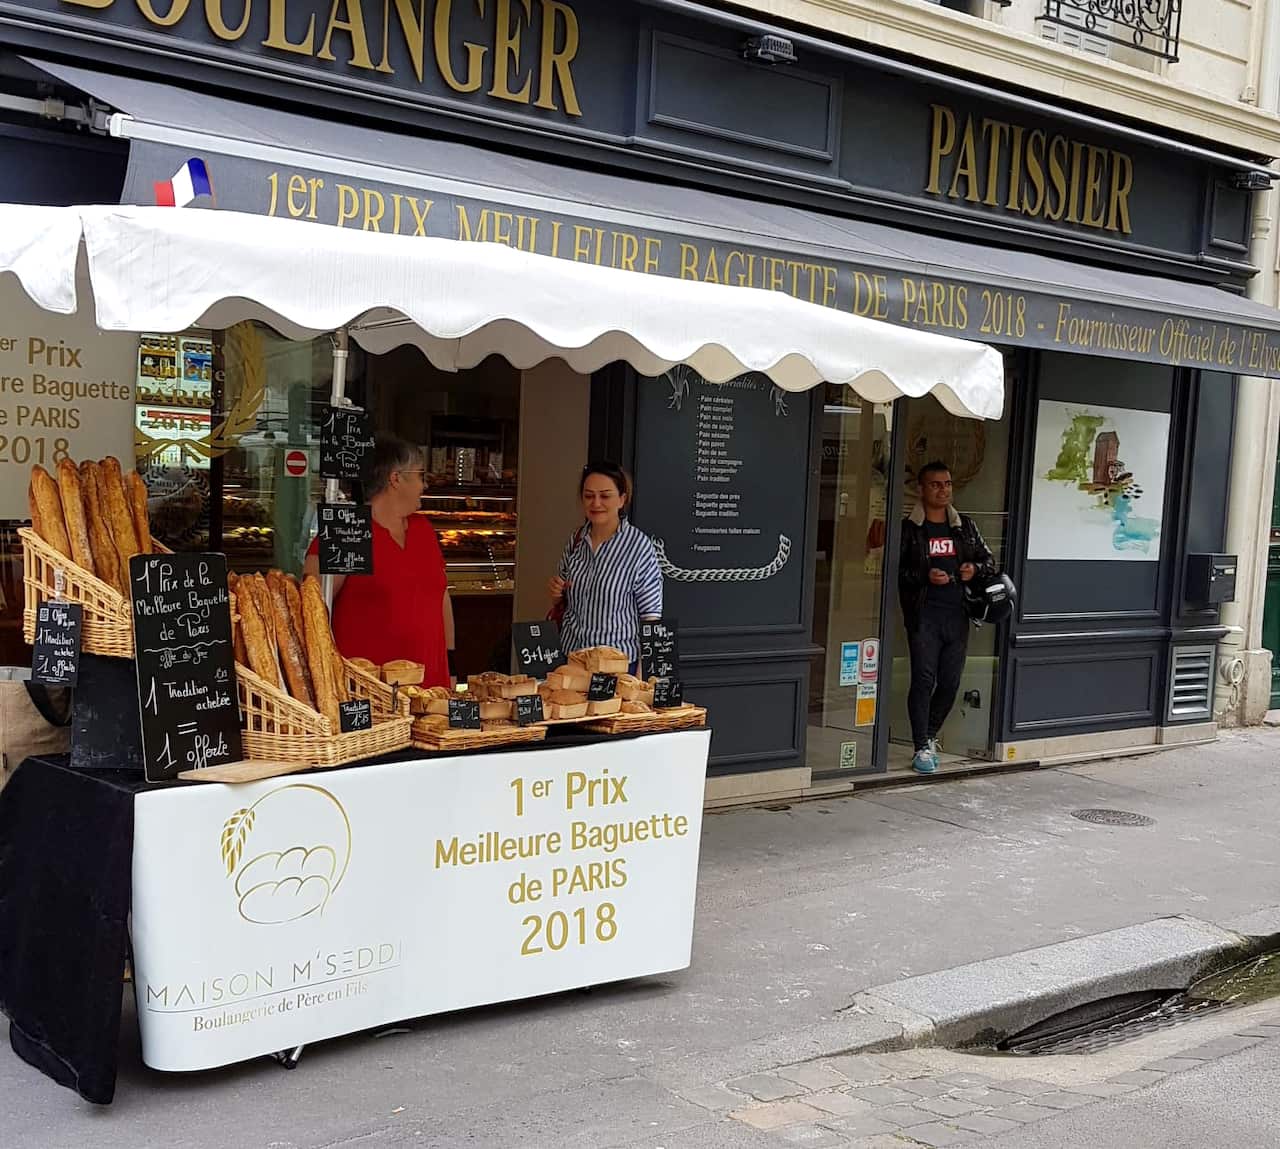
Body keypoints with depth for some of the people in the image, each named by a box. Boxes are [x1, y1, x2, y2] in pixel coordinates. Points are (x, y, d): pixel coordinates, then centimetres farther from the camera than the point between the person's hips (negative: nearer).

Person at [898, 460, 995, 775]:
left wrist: (975, 569, -1)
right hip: (924, 615, -4)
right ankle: (923, 747, 0)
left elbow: (989, 560, 21)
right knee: (923, 680, -7)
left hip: (957, 614, 5)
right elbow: (895, 570, -5)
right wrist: (925, 576, -18)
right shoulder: (909, 528, -1)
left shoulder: (965, 526, 14)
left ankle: (929, 735, 30)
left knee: (950, 682, 8)